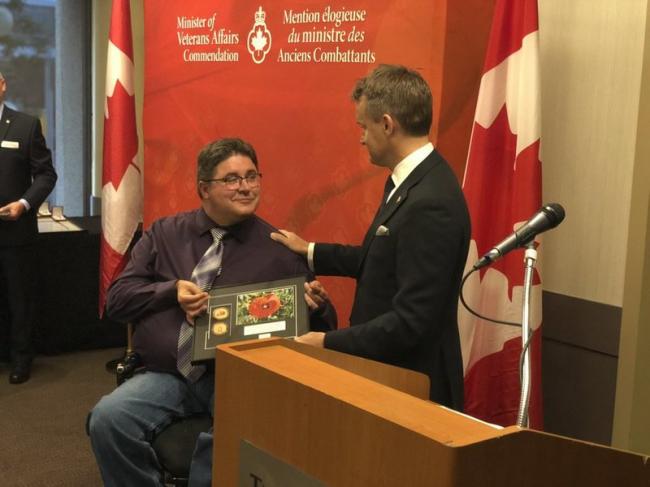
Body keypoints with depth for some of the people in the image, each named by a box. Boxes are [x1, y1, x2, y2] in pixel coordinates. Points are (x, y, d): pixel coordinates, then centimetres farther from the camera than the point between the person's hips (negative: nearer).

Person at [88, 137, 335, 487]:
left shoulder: (279, 249, 9)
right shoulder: (164, 234, 14)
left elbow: (322, 325, 12)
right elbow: (117, 300, 10)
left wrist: (315, 306, -13)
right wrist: (172, 290, -7)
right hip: (166, 374, 2)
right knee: (108, 418, -27)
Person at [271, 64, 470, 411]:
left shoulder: (430, 204, -27)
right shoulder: (413, 181, 4)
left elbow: (411, 321, -27)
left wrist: (328, 342, -18)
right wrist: (310, 252, 20)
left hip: (413, 381, -9)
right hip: (390, 368, 9)